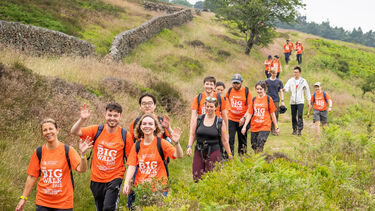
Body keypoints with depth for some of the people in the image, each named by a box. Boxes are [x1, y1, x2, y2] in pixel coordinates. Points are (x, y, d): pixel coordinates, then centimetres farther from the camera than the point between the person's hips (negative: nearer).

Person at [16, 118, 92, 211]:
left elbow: (81, 169, -18)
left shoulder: (68, 150, -6)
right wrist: (23, 198, 6)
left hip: (64, 203, -2)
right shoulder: (39, 152, 1)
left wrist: (82, 153, -35)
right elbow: (32, 176, 7)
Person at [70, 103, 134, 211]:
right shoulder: (97, 130, -2)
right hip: (96, 179, 3)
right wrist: (82, 119, -29)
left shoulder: (125, 135, -6)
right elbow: (74, 132, -10)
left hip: (114, 178, -3)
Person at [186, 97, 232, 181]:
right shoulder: (199, 119, 6)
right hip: (199, 152, 2)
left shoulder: (220, 122, 0)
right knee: (197, 178, -3)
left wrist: (230, 155, 3)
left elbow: (224, 140, 3)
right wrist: (189, 146, -3)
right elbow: (193, 135, 12)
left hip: (213, 152, -2)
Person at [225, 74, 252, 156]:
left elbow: (250, 107, -8)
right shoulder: (230, 90, 1)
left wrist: (244, 118, -17)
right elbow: (226, 101, 19)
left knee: (242, 140, 11)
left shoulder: (246, 91, -8)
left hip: (242, 120, -1)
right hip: (231, 119, 1)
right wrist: (228, 110, 12)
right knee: (229, 139, -8)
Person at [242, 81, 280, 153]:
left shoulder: (268, 99, -2)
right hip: (254, 127, 4)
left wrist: (276, 127, 5)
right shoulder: (254, 99, 7)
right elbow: (249, 114, 9)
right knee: (254, 146, 8)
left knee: (259, 147, -18)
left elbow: (272, 114, 3)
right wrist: (244, 126, 2)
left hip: (265, 126, -4)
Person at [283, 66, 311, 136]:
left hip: (300, 101, -2)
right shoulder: (291, 80, 5)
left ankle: (300, 129, -11)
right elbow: (286, 87, -8)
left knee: (300, 115, -15)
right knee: (293, 116, 6)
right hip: (293, 101, 2)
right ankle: (294, 129, 18)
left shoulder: (303, 81, 3)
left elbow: (307, 92, 9)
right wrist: (284, 89, -32)